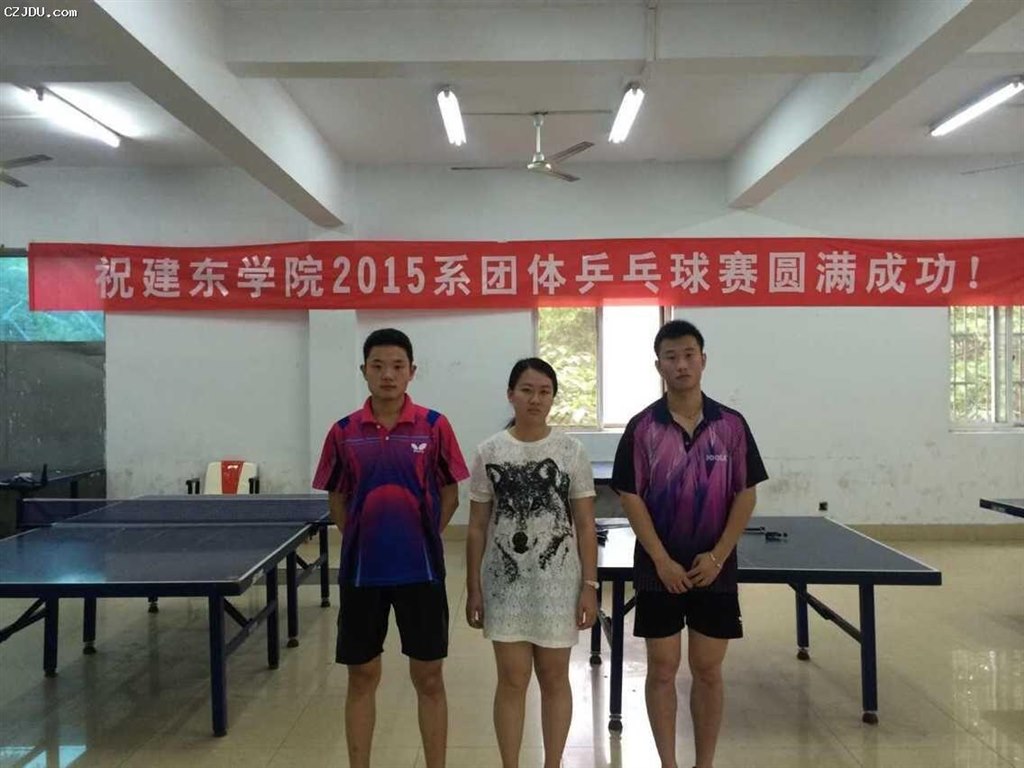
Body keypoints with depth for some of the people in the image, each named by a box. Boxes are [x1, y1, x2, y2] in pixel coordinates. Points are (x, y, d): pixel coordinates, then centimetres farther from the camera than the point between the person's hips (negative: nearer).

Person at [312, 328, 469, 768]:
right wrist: (360, 542, 3)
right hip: (362, 570, 2)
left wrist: (421, 539, 0)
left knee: (428, 678, 8)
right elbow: (336, 498, 10)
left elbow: (449, 494, 3)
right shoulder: (344, 432, 0)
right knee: (361, 677, 12)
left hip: (420, 570, -1)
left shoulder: (434, 427, -4)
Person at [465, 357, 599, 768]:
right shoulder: (489, 452, -2)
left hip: (557, 582, 0)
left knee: (554, 678, 11)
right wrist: (473, 588, 0)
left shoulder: (571, 451, -3)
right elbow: (477, 527, 1)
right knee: (512, 680, 7)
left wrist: (589, 586, -5)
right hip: (505, 582, 0)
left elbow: (585, 526, -1)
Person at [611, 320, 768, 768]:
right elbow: (631, 498, -5)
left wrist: (718, 555, -9)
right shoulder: (641, 427, -4)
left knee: (708, 671, 10)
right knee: (662, 670, 8)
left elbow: (745, 496, 0)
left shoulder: (731, 425, 0)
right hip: (659, 571, -1)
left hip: (714, 571, 1)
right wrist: (662, 560, -12)